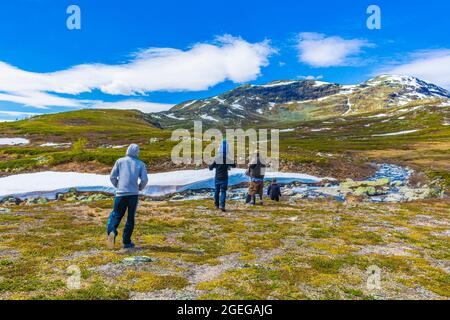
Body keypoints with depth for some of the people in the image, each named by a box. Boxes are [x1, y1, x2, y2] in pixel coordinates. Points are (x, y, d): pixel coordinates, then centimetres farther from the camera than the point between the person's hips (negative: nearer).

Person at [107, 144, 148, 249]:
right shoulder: (141, 164, 7)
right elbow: (144, 180, -4)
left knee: (116, 215, 9)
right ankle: (127, 242, 13)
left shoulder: (120, 161, 8)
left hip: (121, 193, 0)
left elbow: (112, 177, 3)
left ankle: (112, 231, -19)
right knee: (130, 218, 10)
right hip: (134, 194, 0)